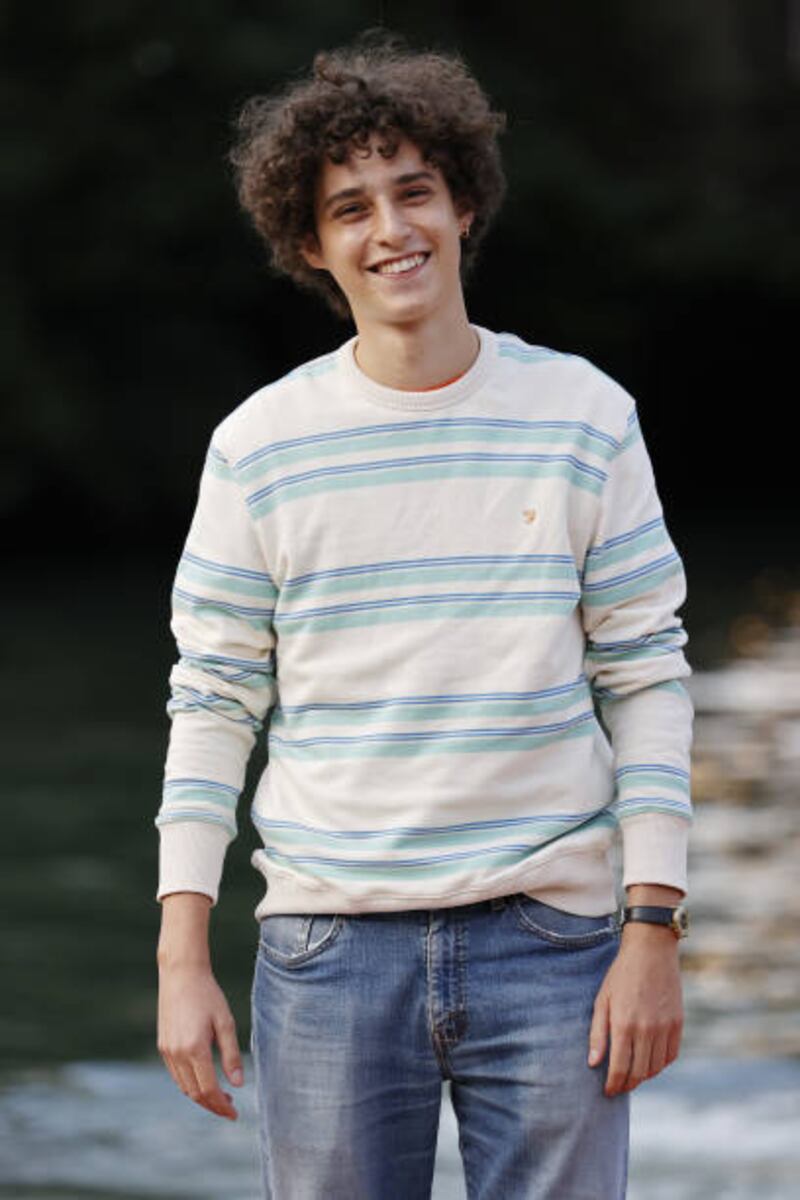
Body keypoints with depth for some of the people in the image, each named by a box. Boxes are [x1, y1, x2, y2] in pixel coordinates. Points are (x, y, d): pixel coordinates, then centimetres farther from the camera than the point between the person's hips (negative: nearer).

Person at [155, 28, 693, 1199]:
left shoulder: (585, 417, 2)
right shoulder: (259, 445, 3)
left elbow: (648, 682, 3)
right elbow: (212, 704, 5)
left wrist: (654, 931, -3)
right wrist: (182, 955, -1)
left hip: (551, 939, 0)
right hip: (329, 951, 0)